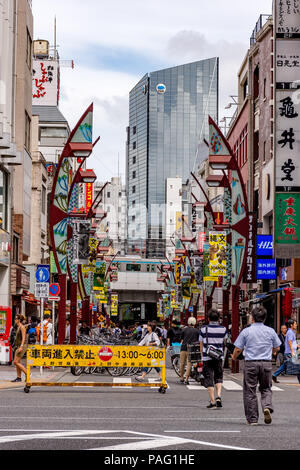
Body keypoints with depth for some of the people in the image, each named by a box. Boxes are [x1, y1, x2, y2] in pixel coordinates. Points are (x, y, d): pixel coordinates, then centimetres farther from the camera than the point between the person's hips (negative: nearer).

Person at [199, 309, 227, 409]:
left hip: (207, 357, -2)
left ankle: (212, 402, 1)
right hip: (219, 357, 2)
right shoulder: (223, 329, -1)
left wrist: (202, 356, 18)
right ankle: (218, 396, -4)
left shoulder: (204, 329, -5)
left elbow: (201, 344, 6)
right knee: (218, 378, 16)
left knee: (209, 379, 3)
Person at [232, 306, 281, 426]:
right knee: (266, 389, 15)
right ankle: (267, 407, -12)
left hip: (251, 363, -2)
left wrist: (234, 357, 19)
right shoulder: (270, 331, 3)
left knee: (250, 391, 6)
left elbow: (238, 349, -2)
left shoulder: (246, 331, -4)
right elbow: (277, 348, 13)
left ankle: (252, 419, 7)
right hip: (266, 363, 2)